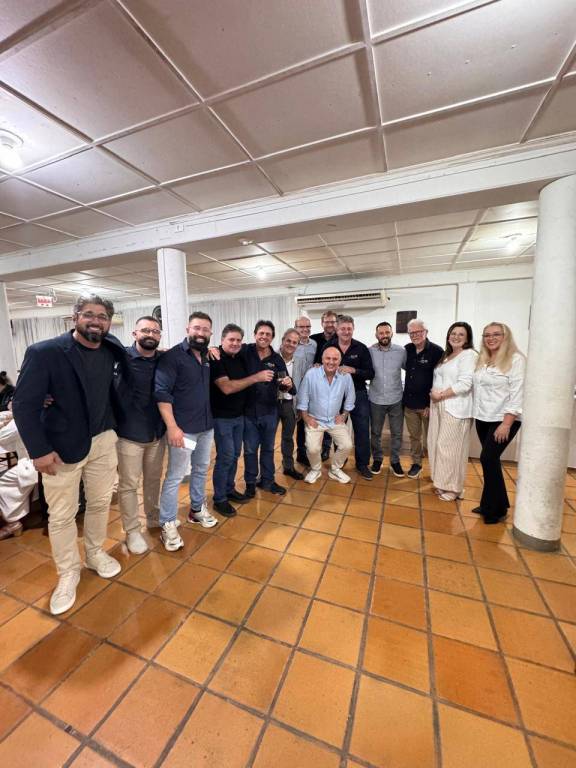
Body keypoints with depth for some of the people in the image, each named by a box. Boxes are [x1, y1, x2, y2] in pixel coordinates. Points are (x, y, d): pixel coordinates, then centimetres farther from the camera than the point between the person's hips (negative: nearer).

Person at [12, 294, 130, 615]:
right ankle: (68, 573, 32)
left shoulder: (113, 351, -2)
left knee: (100, 503, 18)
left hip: (103, 441, 4)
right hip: (61, 447, -3)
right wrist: (39, 450, -15)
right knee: (62, 515, 10)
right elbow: (24, 404, -12)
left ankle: (96, 553, 41)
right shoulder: (44, 352, -14)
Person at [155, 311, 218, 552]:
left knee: (201, 470, 20)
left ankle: (197, 509, 39)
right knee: (175, 476, 4)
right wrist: (172, 427, -22)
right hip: (183, 429, -7)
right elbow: (162, 393, -17)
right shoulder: (173, 356, -12)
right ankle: (168, 525, 20)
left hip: (207, 426, 7)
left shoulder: (208, 357, 8)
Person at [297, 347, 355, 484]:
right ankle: (315, 470, 18)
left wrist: (344, 415, 3)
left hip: (336, 420, 3)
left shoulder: (346, 376, -11)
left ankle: (335, 469, 22)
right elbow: (302, 398, -9)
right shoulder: (311, 374, -17)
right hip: (315, 420, -2)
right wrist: (306, 418, -9)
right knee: (313, 449, -16)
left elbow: (350, 398, 6)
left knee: (347, 446, -7)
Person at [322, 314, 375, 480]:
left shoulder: (361, 348, -5)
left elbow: (370, 373, -7)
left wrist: (353, 370, -21)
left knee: (362, 429, 2)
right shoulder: (328, 347, -3)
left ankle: (362, 464, 19)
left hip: (358, 393, 0)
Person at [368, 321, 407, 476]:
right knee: (375, 432, 13)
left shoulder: (401, 351, -4)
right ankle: (377, 459, 33)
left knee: (397, 433, 11)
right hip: (376, 400, 0)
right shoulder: (370, 351, -6)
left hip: (396, 400, 1)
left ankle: (395, 461, 30)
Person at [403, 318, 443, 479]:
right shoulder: (407, 349, 5)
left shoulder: (437, 351, -10)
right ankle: (416, 464, 31)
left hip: (428, 404, -4)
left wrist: (432, 404, -14)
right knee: (414, 436, 15)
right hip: (409, 403, 5)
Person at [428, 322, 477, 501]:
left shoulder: (469, 355, -7)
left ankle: (452, 487, 16)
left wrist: (441, 395, -13)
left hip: (455, 409, -8)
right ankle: (441, 482, 27)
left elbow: (465, 384, -18)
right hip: (439, 406, 8)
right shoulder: (446, 355, 17)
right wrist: (433, 394, 5)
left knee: (450, 447, -1)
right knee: (437, 444, 11)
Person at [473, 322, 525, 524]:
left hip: (503, 419, -6)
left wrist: (506, 424, -19)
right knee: (490, 460, 12)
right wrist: (476, 414, 8)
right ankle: (492, 504, 26)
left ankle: (496, 509, 9)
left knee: (488, 458, -9)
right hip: (483, 418, 6)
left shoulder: (516, 359, -9)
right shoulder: (482, 360, 12)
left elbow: (517, 394, -14)